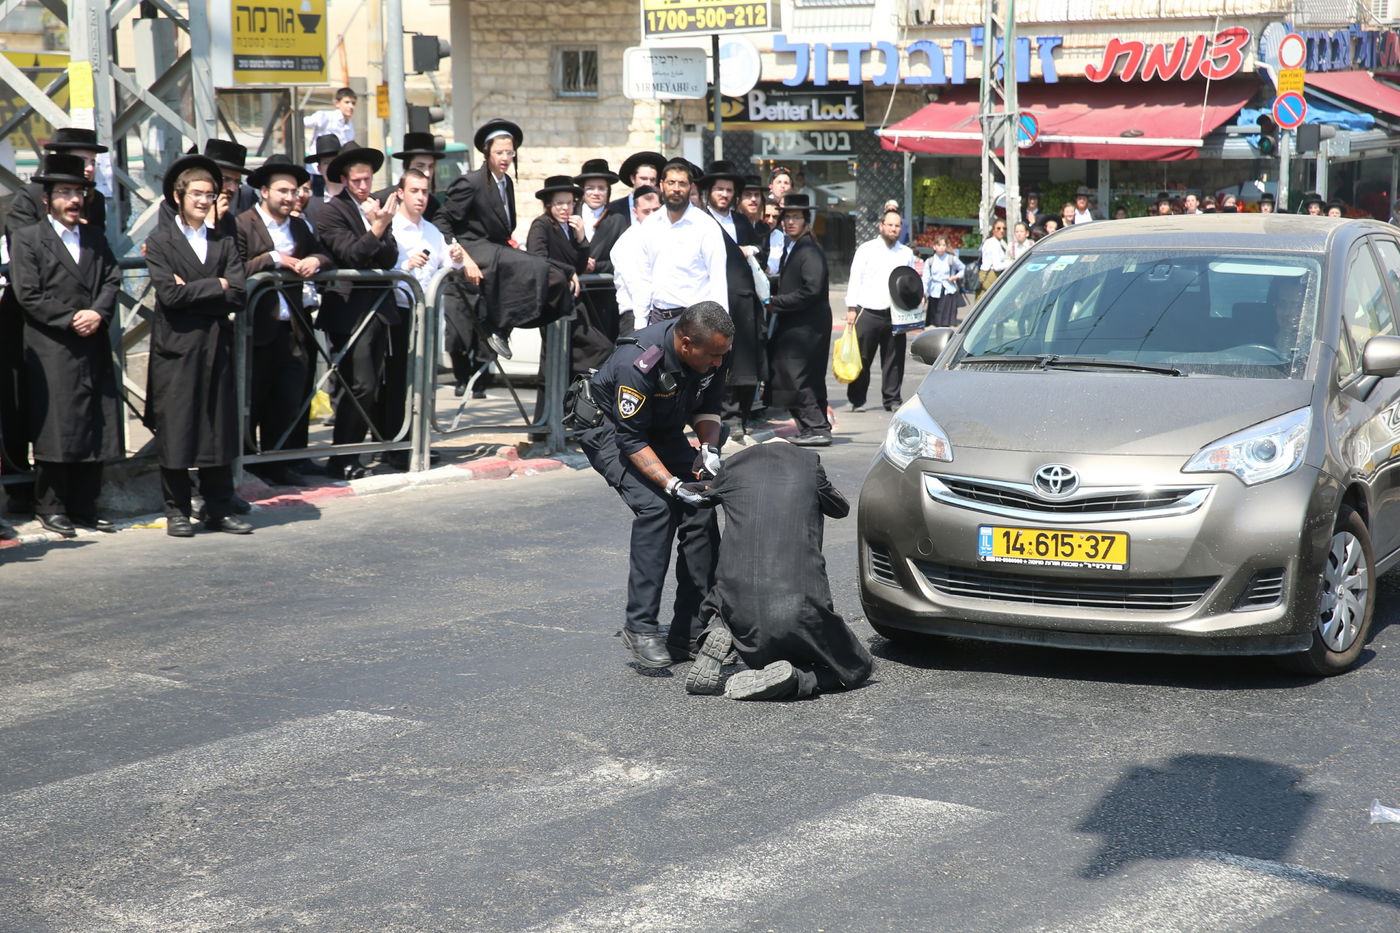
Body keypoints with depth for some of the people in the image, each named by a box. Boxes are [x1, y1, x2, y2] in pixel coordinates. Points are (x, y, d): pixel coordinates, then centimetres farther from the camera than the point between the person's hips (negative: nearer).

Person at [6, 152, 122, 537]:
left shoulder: (95, 237, 17)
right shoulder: (26, 238, 1)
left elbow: (112, 279, 10)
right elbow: (27, 295, -7)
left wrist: (98, 313, -9)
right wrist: (71, 318, -13)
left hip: (94, 349, 5)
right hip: (50, 353, -5)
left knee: (95, 429, 6)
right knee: (54, 430, -4)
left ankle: (84, 506, 14)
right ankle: (50, 507, 6)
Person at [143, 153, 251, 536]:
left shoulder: (225, 243, 11)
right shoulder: (160, 242, 1)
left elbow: (237, 297, -1)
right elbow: (168, 293, -13)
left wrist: (191, 291, -8)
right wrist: (215, 287, -7)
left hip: (217, 347, 3)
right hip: (176, 350, -3)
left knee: (219, 429, 6)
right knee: (174, 432, -1)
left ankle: (219, 509, 14)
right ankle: (177, 512, 7)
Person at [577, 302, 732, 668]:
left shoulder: (710, 354, -16)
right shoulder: (636, 363, -36)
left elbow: (707, 406, 3)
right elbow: (630, 439, -29)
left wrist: (709, 448, -15)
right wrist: (672, 484, -37)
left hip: (665, 431, 6)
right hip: (609, 430, -6)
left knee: (701, 509, -10)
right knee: (656, 507, -28)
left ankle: (691, 635, -4)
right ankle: (640, 629, -21)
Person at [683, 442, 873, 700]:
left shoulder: (733, 467, 13)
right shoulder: (807, 463, 8)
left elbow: (704, 497, 34)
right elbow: (842, 508, 26)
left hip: (740, 615, 3)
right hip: (800, 609, -2)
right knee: (858, 667, 19)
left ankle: (717, 634, 2)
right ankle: (795, 678, -10)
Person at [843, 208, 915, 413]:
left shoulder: (907, 253, 14)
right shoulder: (866, 249, 4)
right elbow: (855, 280, 2)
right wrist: (851, 309, -5)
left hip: (895, 315, 3)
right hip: (868, 312, -3)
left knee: (894, 360, 3)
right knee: (861, 359, 1)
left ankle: (892, 399, 11)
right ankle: (857, 400, 8)